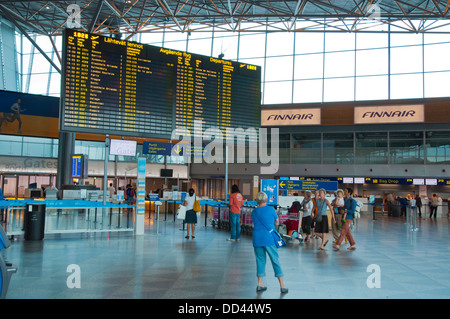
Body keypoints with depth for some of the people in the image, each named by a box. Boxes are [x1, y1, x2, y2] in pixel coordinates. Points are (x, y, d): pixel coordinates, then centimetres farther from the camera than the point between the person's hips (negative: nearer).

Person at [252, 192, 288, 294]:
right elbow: (277, 222, 9)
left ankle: (260, 284, 14)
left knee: (260, 260, 13)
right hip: (269, 239, -3)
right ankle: (282, 286, 5)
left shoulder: (254, 212, 8)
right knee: (275, 261, 3)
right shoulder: (270, 209, -3)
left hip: (257, 239, 3)